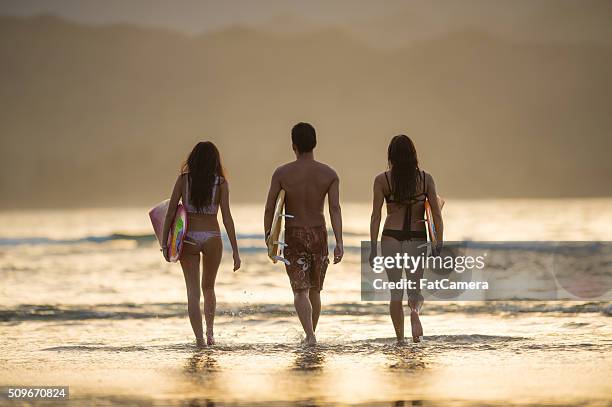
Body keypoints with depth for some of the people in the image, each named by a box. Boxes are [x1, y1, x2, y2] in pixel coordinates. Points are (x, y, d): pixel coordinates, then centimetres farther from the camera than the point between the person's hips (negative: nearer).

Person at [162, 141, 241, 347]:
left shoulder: (183, 179, -1)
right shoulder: (220, 182, -3)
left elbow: (170, 212, -4)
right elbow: (227, 218, -6)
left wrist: (164, 243, 2)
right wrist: (235, 251, -4)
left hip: (188, 238, 0)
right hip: (212, 237, 0)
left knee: (193, 292, 3)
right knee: (209, 287, 22)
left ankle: (200, 339, -4)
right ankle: (209, 332, 13)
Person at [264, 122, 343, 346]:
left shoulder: (282, 173, -7)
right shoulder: (329, 174, -4)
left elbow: (270, 208, -6)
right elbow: (335, 208, -12)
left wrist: (268, 238, 4)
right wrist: (339, 242, -14)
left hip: (293, 236, -2)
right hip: (319, 235, 2)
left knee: (301, 291, -5)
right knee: (315, 290, 18)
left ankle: (310, 335, -23)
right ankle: (310, 333, 29)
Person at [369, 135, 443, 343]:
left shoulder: (382, 180, -4)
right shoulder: (425, 178, 0)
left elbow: (376, 216, -5)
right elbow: (436, 213, -4)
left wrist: (373, 247, -2)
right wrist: (439, 244, -1)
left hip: (391, 238, 0)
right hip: (417, 239, 0)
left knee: (396, 292, 9)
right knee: (414, 288, 7)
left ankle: (400, 338, 7)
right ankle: (415, 311, -26)